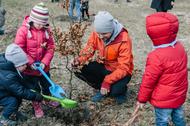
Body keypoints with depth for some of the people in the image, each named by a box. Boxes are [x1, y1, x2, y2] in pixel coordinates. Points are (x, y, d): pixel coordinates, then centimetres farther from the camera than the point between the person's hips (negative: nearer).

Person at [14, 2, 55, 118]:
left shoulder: (46, 30, -8)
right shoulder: (23, 30, -19)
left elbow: (51, 47, -5)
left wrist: (44, 62, -16)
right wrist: (30, 62, -19)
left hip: (44, 66, 4)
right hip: (29, 68, -3)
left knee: (47, 84, 22)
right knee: (34, 88, 12)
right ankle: (36, 105, 36)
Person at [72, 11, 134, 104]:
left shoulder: (124, 40, -28)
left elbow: (123, 68, -29)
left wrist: (107, 81, -38)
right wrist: (79, 60, -28)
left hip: (120, 72, -5)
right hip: (103, 67, 5)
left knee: (114, 90, -34)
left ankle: (121, 90, 6)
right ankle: (101, 88, 5)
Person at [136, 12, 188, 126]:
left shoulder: (157, 56, -30)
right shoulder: (179, 47, -6)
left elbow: (149, 80, -20)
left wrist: (142, 99, -7)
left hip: (164, 99, -7)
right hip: (179, 94, 7)